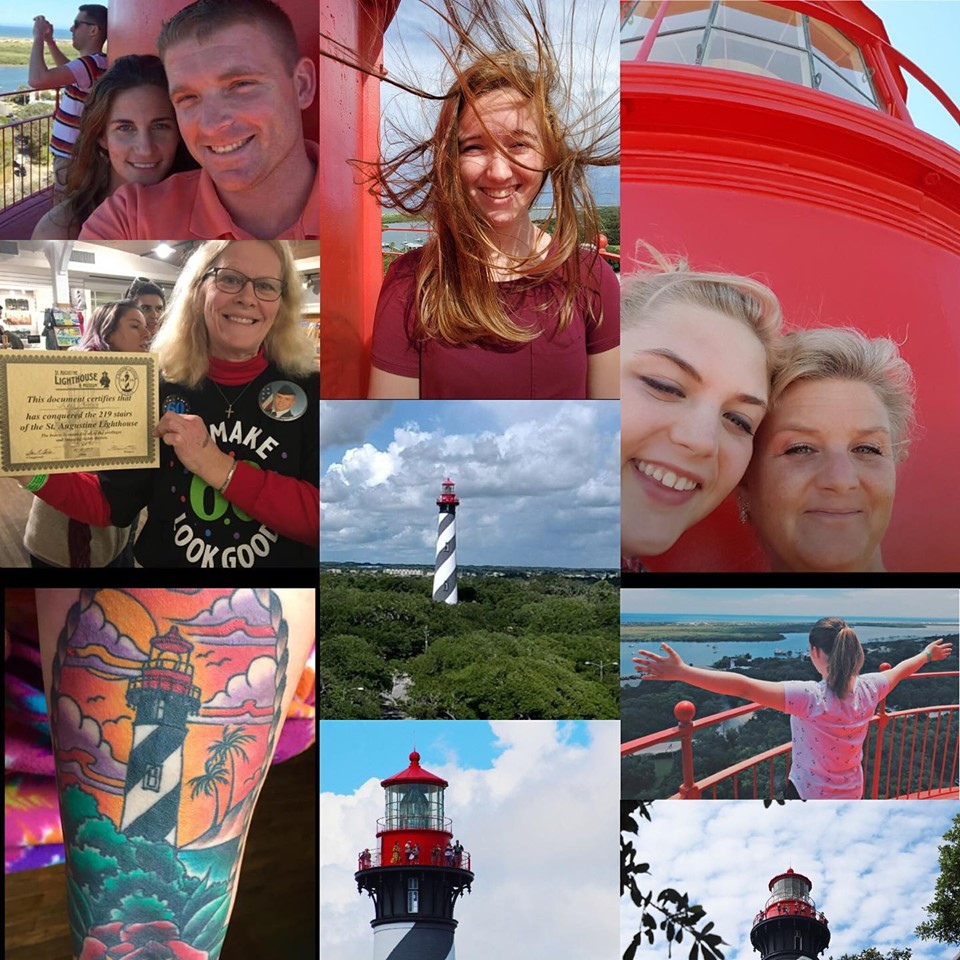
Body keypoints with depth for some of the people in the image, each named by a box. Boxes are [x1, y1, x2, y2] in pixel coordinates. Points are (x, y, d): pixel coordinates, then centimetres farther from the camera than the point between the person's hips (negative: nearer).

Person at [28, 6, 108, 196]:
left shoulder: (91, 64, -23)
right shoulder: (95, 63, 11)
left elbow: (37, 79, -33)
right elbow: (69, 70, 34)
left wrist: (38, 38, -19)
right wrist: (49, 40, 22)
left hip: (72, 157, -10)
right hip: (73, 153, 10)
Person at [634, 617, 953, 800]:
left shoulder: (810, 697, -31)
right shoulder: (868, 689, -12)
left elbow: (744, 687, -40)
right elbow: (901, 669, 12)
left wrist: (681, 672, -45)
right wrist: (928, 654, 34)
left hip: (808, 796, -6)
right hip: (851, 795, 6)